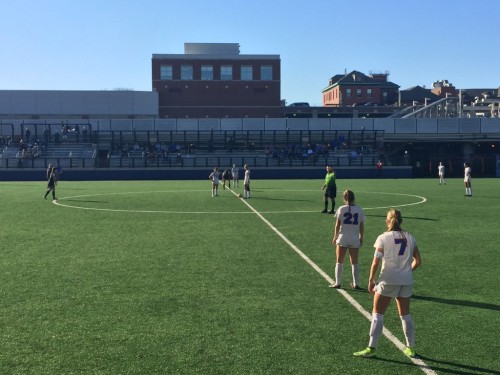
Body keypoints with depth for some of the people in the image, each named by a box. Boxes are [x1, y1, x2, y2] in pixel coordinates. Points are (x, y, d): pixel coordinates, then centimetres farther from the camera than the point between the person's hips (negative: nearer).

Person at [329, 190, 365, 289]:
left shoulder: (341, 209, -8)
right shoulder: (359, 210, -2)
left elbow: (337, 225, -6)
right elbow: (362, 226, 2)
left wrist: (335, 237, 4)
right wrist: (361, 237, 15)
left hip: (342, 238, -2)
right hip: (355, 239, 2)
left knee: (339, 262, 9)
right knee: (354, 262, 13)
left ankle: (338, 282, 10)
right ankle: (356, 284, 15)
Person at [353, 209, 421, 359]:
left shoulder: (383, 238, -6)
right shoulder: (410, 238, 6)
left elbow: (375, 262, -10)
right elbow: (417, 261, 6)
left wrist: (371, 280, -1)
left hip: (388, 281, -4)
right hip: (406, 282, 4)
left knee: (377, 314, 5)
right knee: (405, 314, 19)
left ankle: (371, 348, 5)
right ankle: (411, 347, 27)